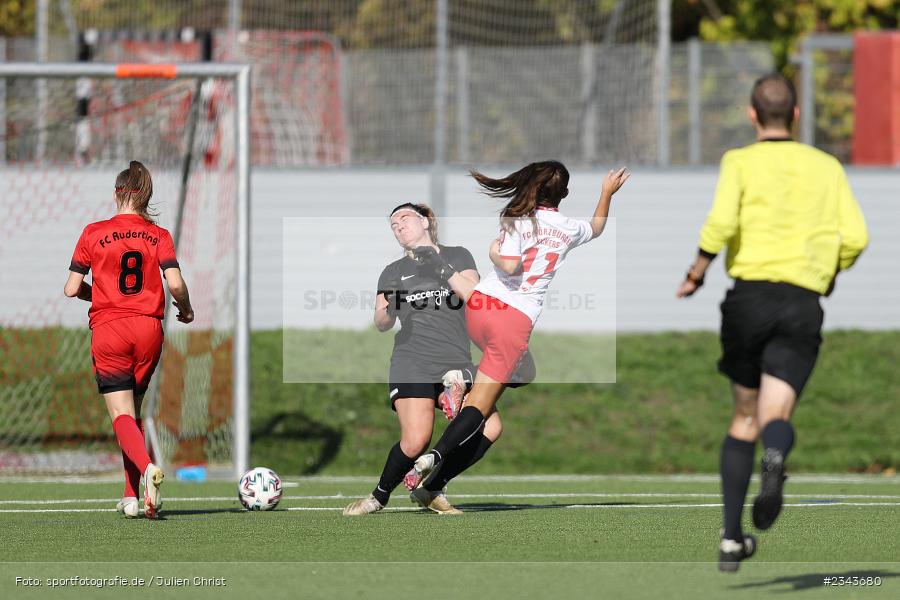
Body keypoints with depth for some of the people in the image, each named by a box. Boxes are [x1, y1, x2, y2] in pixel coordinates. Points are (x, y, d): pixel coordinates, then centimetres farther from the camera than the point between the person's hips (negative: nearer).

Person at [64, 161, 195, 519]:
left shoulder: (94, 233, 1)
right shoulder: (158, 235, 3)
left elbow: (72, 288, 2)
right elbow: (175, 284, -8)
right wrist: (185, 310, 13)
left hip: (108, 328, -2)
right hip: (148, 328, 2)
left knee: (122, 415, -6)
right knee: (134, 411, 18)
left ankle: (147, 467, -36)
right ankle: (131, 496, 15)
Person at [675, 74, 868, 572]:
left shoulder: (741, 162, 4)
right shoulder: (826, 167, 12)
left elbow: (721, 223, -13)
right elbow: (855, 237, 4)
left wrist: (697, 272, 2)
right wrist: (831, 274, 23)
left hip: (750, 294, 0)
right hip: (803, 304, 0)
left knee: (745, 418, 17)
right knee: (775, 418, -7)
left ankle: (731, 538, 15)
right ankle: (775, 459, -46)